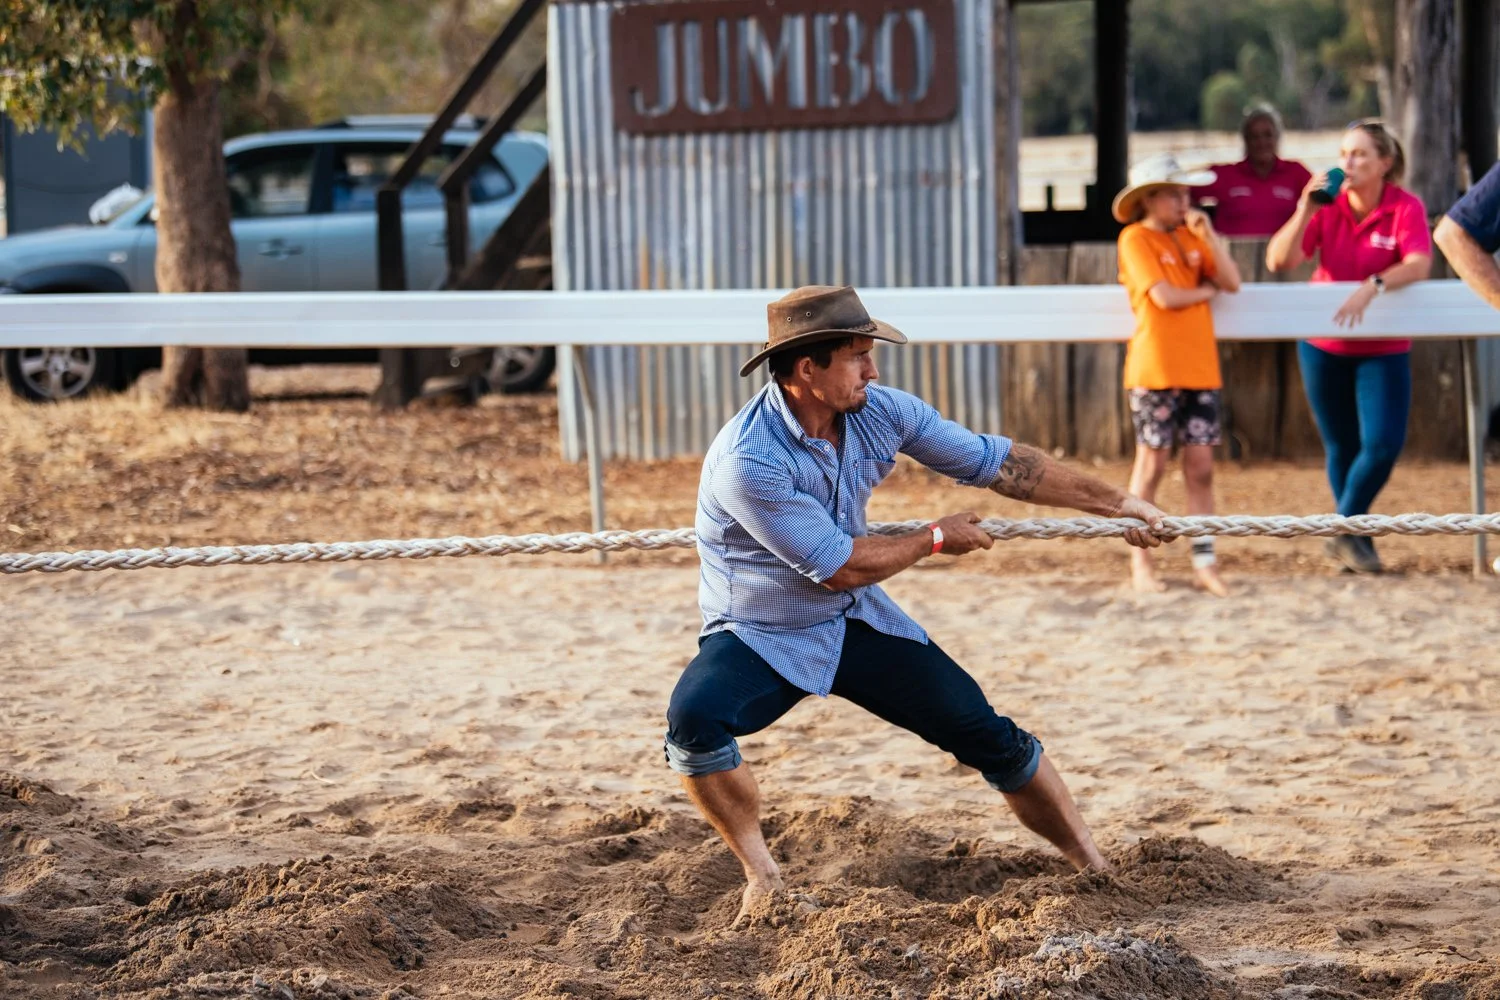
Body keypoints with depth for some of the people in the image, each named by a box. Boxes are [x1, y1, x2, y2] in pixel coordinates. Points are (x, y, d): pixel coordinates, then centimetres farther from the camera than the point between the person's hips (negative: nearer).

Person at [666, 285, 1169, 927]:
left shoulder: (878, 411, -10)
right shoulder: (747, 461, -30)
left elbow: (995, 463, -1)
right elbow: (840, 566, -23)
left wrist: (1114, 503, -1)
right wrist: (937, 538, -9)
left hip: (859, 622, 5)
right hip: (762, 637, -5)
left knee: (989, 738, 0)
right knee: (695, 719, -35)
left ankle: (1094, 869, 17)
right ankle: (762, 876, -15)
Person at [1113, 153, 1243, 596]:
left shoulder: (1191, 236, 13)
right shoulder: (1136, 239, -6)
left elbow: (1232, 282, 4)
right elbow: (1163, 296, -17)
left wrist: (1210, 236, -6)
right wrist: (1206, 291, 0)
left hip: (1201, 369, 5)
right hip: (1155, 371, -5)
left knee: (1200, 466, 3)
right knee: (1152, 464, 0)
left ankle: (1205, 562, 5)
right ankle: (1140, 563, 8)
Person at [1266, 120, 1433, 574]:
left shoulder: (1406, 208, -12)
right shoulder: (1327, 205, -6)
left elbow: (1419, 264, -28)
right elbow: (1278, 261, -14)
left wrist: (1372, 286, -43)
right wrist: (1305, 210, -26)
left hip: (1384, 349, -2)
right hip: (1324, 346, 2)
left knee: (1384, 444, -14)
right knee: (1342, 447, 8)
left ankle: (1344, 531, 4)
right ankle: (1355, 539, 23)